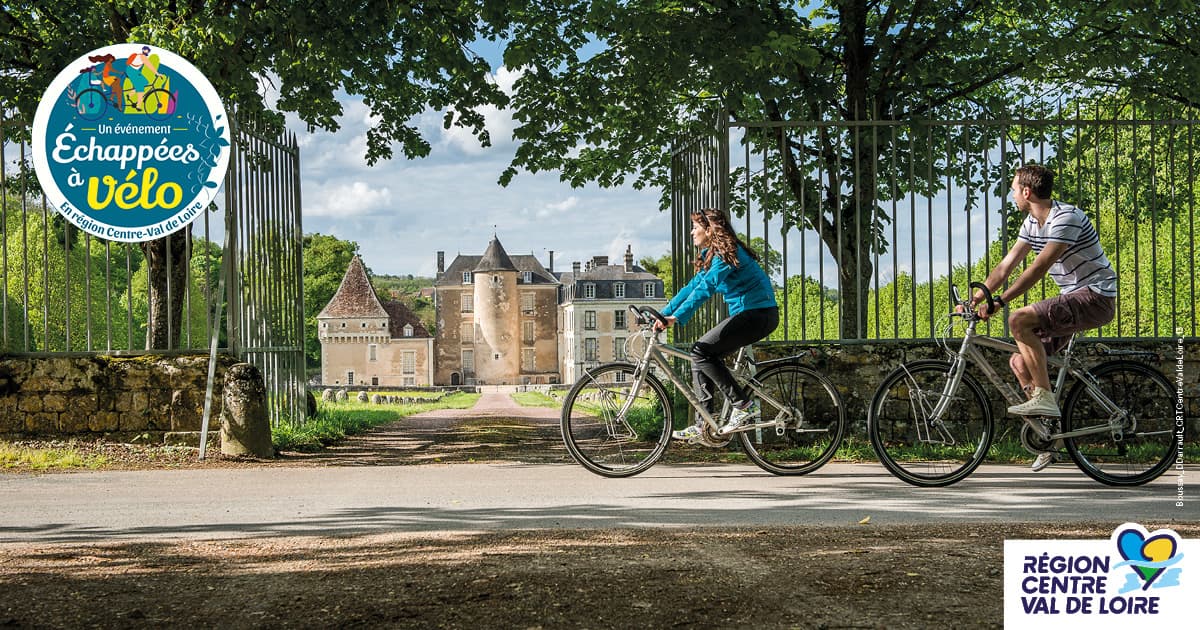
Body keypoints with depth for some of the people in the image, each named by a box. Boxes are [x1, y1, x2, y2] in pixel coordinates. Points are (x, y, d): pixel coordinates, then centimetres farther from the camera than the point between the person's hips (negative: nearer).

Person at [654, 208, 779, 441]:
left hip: (759, 313, -10)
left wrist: (676, 317, -31)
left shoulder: (726, 253, -16)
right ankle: (703, 424, 6)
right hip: (746, 314, 10)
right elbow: (692, 287, 18)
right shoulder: (711, 255, 16)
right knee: (700, 354, 5)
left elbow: (706, 288, -26)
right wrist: (663, 314, 10)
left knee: (701, 351, -16)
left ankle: (744, 405, -11)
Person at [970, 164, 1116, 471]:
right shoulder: (1032, 223, 10)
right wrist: (975, 298, 0)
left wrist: (999, 301, -31)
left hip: (1096, 298, -9)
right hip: (1073, 299, 9)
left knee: (1019, 320, -27)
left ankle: (1045, 397, -22)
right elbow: (1006, 266, 9)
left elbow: (1039, 268, -27)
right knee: (1019, 361, 1)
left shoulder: (1067, 218, -19)